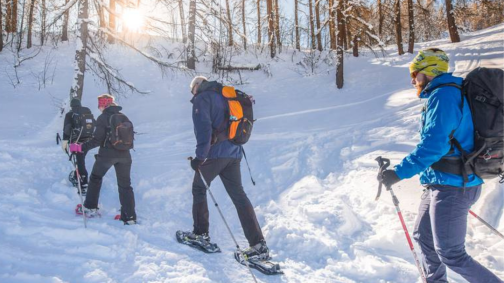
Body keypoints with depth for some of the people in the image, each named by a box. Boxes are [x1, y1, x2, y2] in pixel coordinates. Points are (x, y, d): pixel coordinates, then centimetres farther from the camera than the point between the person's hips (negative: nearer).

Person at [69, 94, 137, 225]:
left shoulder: (103, 118, -8)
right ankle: (130, 217, 2)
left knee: (95, 178, 21)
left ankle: (90, 207, 25)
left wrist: (80, 147, -7)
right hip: (124, 155, 4)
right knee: (125, 185, 7)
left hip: (107, 154, -4)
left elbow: (97, 140, -13)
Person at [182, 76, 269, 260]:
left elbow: (203, 128, -16)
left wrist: (200, 156, -17)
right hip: (233, 154, 7)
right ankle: (259, 245, -8)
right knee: (238, 195, 1)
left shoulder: (201, 99, -3)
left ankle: (201, 233, 24)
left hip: (214, 153, -6)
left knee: (199, 189, 16)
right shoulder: (225, 97, 21)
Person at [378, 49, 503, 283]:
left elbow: (433, 145, -28)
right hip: (440, 183, 10)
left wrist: (398, 173, -26)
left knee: (451, 254, -2)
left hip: (451, 186, -10)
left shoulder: (442, 96, -18)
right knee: (424, 237, 21)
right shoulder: (450, 92, 14)